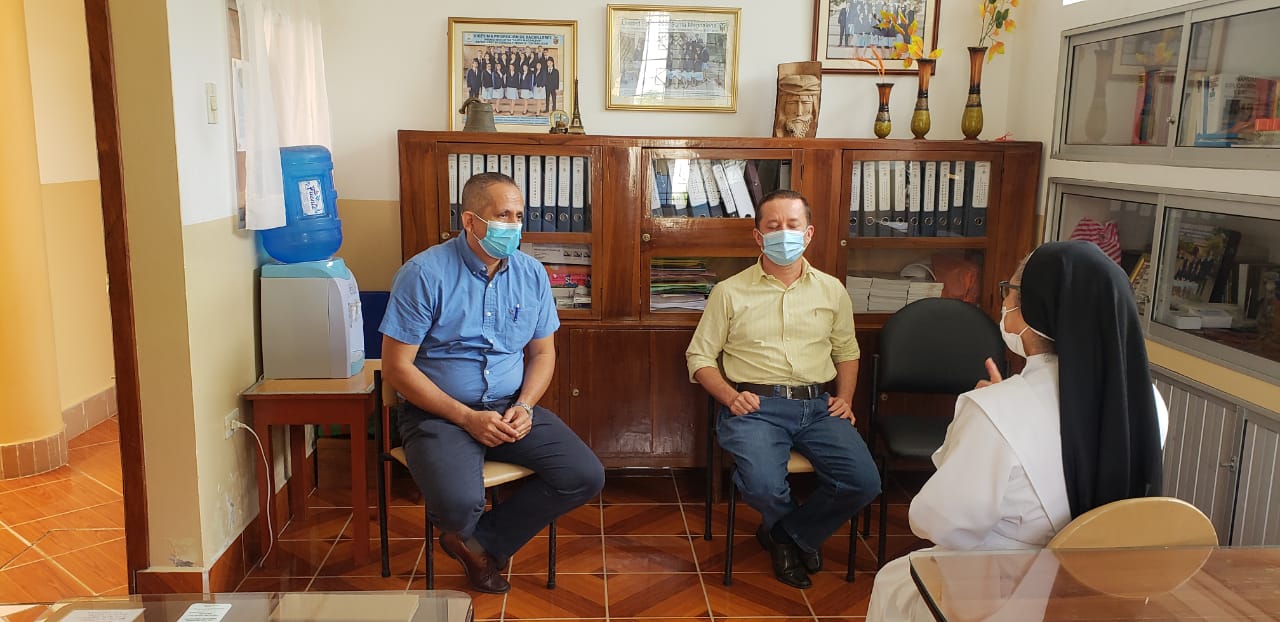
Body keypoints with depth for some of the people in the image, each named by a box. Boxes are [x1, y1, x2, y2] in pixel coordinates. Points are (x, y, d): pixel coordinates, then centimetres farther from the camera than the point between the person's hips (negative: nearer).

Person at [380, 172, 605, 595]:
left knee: (586, 477, -11)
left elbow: (542, 352, 12)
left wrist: (525, 406, -8)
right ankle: (466, 535, 11)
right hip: (439, 413, -5)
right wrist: (467, 418, -18)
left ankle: (481, 542, 7)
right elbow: (396, 367, -12)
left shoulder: (531, 274, 4)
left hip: (511, 407, 5)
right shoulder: (425, 274, -12)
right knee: (460, 504, -32)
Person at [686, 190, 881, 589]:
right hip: (755, 405, -3)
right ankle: (803, 537, 10)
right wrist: (730, 396, -10)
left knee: (864, 482, -20)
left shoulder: (831, 290, 16)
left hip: (818, 405, 3)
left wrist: (845, 397, 6)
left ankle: (787, 535, 9)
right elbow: (699, 357, 7)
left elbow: (847, 351, 25)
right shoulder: (730, 292, 6)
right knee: (765, 487, -30)